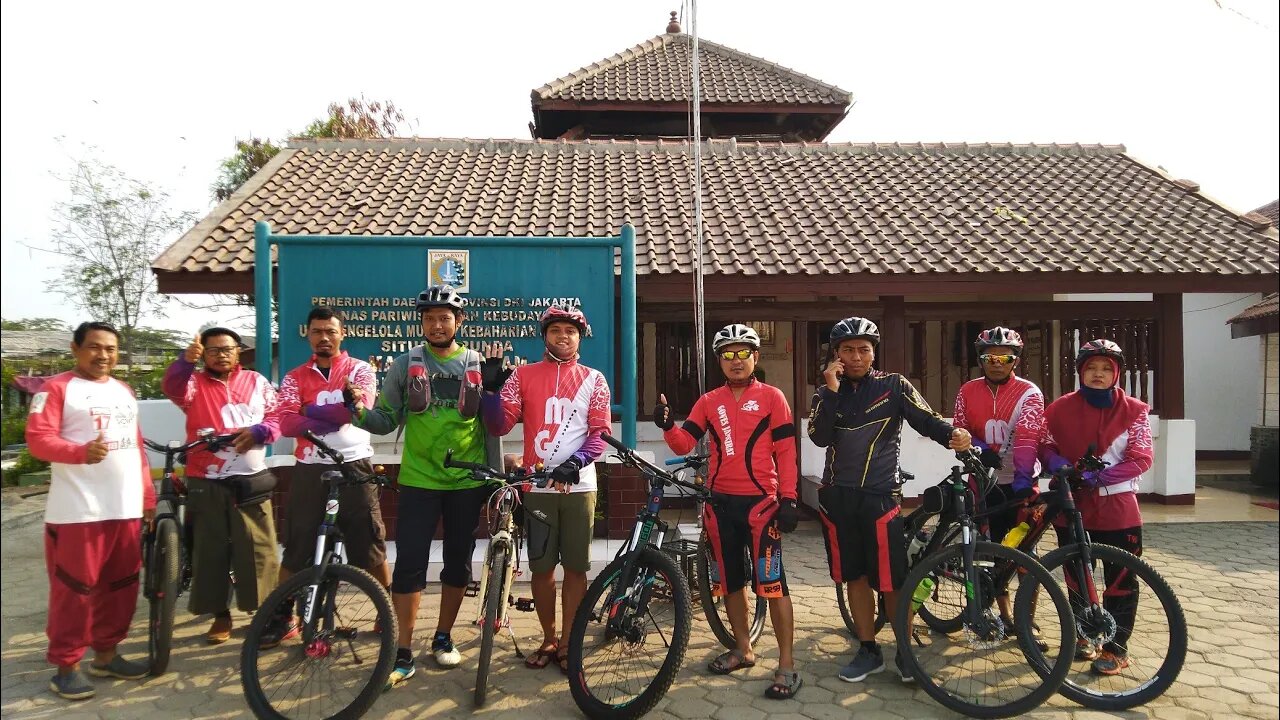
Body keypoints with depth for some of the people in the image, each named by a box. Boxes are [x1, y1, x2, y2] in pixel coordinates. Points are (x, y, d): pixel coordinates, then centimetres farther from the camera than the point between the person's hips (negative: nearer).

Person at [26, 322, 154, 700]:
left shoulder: (124, 391, 19)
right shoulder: (56, 387, -1)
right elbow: (38, 438, -12)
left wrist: (148, 497, 16)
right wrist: (82, 451, -31)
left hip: (126, 509, 6)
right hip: (77, 511, -6)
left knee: (121, 585, 10)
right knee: (74, 588, -3)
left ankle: (106, 654, 23)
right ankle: (66, 666, 9)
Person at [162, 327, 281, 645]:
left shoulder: (257, 382, 11)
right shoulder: (195, 384, 5)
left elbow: (277, 418, 9)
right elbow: (172, 388, -17)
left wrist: (257, 431, -12)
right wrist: (186, 361, -37)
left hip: (251, 481, 0)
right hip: (206, 485, 0)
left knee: (258, 551, 1)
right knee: (210, 552, 7)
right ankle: (220, 616, 20)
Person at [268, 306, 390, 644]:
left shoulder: (360, 370, 3)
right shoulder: (295, 377, 9)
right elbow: (286, 424, -6)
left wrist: (311, 411, -8)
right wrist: (335, 417, -16)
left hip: (354, 467, -2)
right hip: (310, 470, 2)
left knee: (370, 545, 4)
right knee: (297, 547, 7)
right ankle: (282, 618, 21)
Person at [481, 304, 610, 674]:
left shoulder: (593, 379, 6)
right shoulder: (523, 375, 6)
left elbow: (600, 433, 0)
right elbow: (499, 426, 0)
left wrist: (575, 462, -17)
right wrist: (491, 387, -15)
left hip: (579, 486, 0)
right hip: (537, 487, 0)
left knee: (575, 567, 4)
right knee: (541, 566, 7)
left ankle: (567, 643, 17)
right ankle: (548, 641, 23)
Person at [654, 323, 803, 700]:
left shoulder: (772, 397, -1)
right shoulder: (708, 402, 8)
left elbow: (786, 452, -4)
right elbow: (684, 445, 2)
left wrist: (789, 499, -10)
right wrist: (668, 426, -18)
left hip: (761, 501, -4)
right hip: (721, 502, 5)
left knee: (771, 581, -6)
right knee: (730, 579, 15)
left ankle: (787, 665, 3)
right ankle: (743, 649, 31)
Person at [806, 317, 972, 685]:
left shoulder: (893, 386, 0)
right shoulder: (828, 391, 6)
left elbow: (926, 419, -9)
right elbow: (819, 437, -9)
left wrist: (953, 434, -30)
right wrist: (832, 391, -16)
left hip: (879, 495, -3)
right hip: (837, 495, 3)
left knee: (890, 579, -3)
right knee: (854, 575, 11)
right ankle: (869, 650, 24)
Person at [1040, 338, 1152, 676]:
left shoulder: (1133, 410, -3)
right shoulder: (1061, 408, 0)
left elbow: (1141, 459, -9)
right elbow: (1045, 444, 5)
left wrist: (1099, 475, -22)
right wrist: (1055, 461, -18)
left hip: (1116, 506, -1)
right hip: (1073, 503, 2)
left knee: (1120, 580, 4)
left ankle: (1116, 648, 16)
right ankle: (1084, 634, 31)